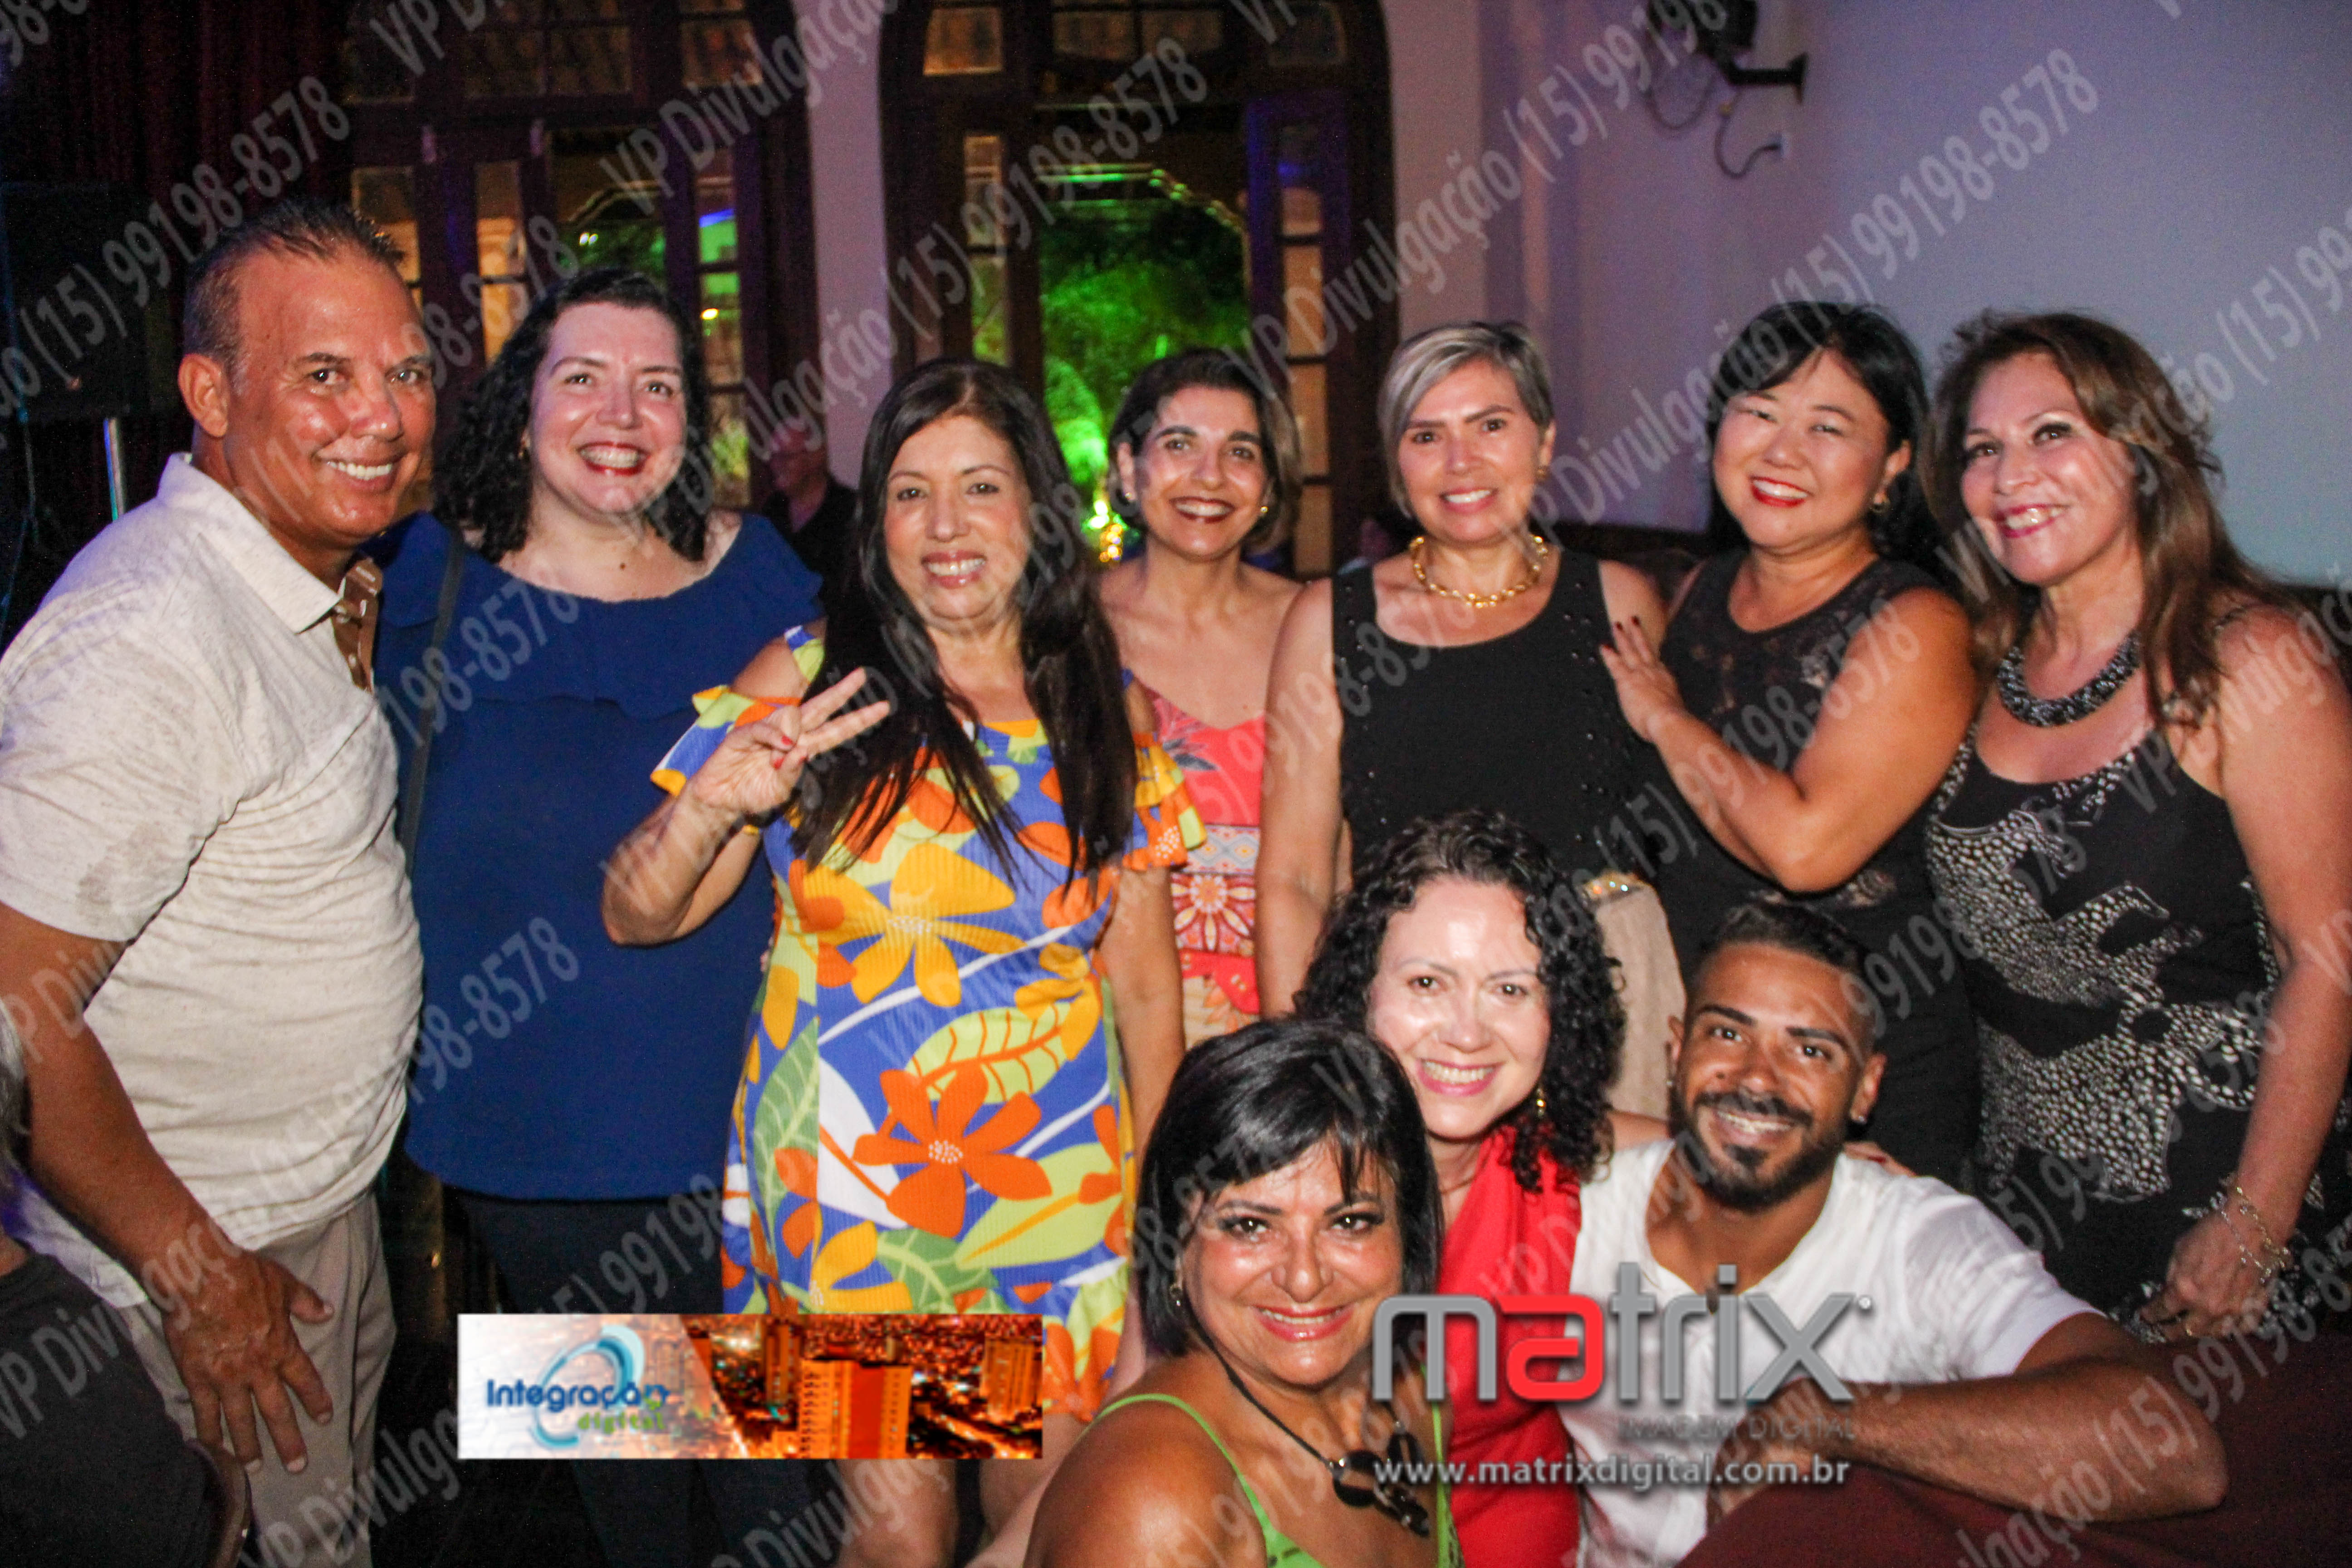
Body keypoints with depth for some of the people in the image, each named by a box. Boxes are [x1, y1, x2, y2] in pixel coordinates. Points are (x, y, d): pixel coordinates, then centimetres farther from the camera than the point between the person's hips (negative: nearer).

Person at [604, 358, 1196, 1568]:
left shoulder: (1108, 712, 2)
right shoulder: (807, 679, -5)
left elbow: (1145, 985, 6)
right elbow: (635, 917, -4)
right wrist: (712, 806, -23)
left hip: (1059, 1175, 2)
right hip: (847, 1173, -2)